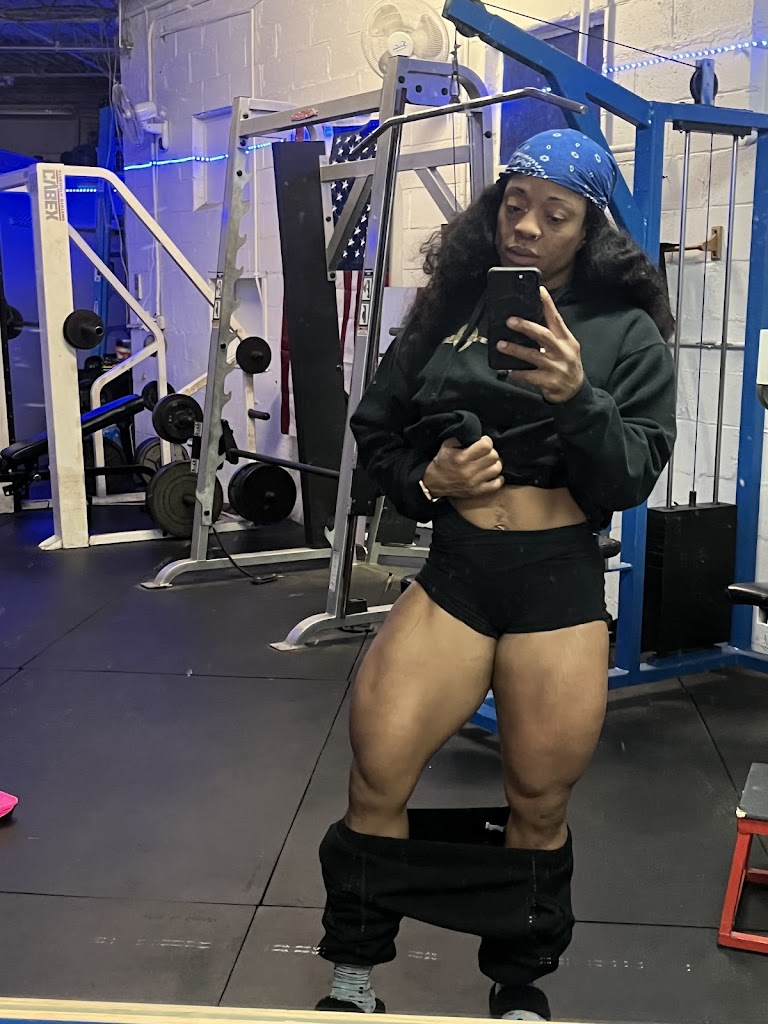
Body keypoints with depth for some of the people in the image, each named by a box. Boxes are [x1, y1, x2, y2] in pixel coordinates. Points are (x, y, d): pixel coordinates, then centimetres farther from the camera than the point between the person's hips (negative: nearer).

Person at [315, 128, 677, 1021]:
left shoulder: (627, 332, 1)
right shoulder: (450, 307, 6)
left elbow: (630, 481, -6)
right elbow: (375, 429, 12)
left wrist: (576, 397, -23)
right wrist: (425, 480, -8)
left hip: (562, 585, -1)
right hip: (453, 572, 1)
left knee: (539, 805, 10)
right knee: (376, 779, -2)